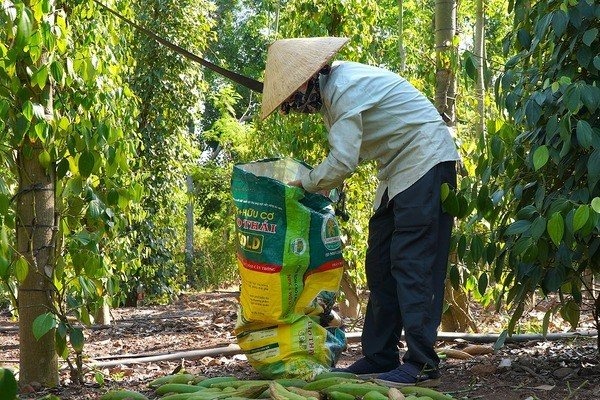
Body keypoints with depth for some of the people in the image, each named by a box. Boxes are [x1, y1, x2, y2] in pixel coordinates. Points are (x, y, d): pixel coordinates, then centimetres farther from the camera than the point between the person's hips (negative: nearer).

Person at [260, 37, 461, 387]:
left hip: (426, 161, -10)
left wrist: (304, 183, -10)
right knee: (381, 263, 9)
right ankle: (380, 357, 12)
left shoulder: (345, 89, -22)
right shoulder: (331, 88, 9)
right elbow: (347, 153, 16)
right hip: (399, 169, 10)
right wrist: (314, 182, 2)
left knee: (411, 263, -14)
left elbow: (342, 162, -26)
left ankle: (423, 365, -15)